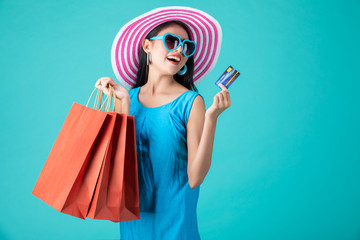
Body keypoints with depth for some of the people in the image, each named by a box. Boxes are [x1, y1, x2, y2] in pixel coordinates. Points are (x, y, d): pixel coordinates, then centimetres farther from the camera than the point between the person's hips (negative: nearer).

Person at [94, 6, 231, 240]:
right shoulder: (128, 97, -2)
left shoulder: (191, 102, -13)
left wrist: (211, 118, -25)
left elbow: (194, 179, -17)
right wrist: (124, 101, -13)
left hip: (173, 216, -3)